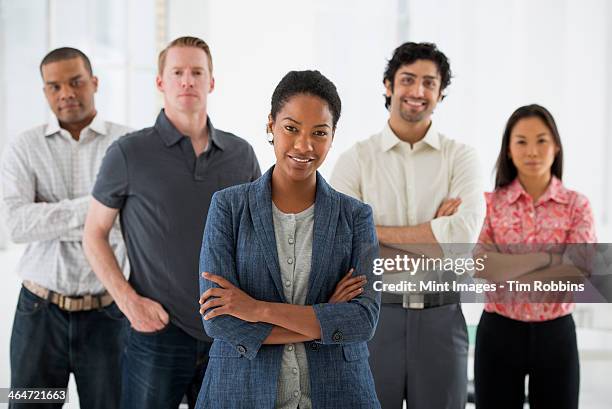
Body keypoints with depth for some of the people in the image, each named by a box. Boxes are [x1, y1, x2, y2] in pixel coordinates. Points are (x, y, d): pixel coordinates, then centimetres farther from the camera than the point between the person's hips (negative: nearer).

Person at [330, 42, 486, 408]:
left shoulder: (461, 158, 2)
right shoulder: (355, 159, 0)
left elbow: (462, 236, -15)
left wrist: (375, 231, -12)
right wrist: (433, 234, -12)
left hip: (441, 319, 1)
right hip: (373, 316, 0)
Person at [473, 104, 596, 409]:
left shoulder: (576, 205, 0)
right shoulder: (489, 203, -1)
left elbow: (579, 275, -13)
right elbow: (481, 267, -14)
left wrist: (505, 270, -14)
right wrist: (548, 258, -16)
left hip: (555, 335, 0)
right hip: (498, 334, 0)